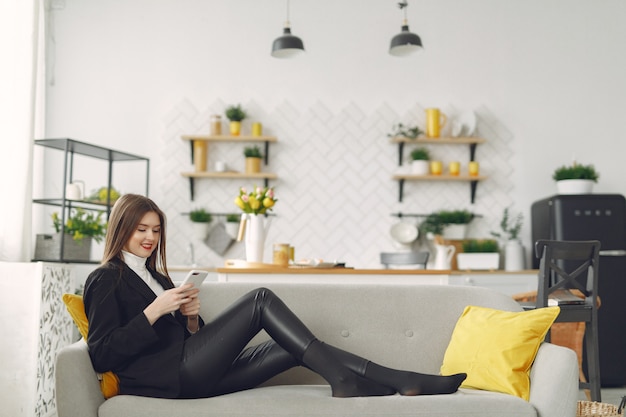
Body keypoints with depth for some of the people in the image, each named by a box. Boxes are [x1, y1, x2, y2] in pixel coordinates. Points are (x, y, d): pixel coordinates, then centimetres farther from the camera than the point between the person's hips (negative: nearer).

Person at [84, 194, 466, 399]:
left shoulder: (155, 276, 26)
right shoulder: (106, 280, 1)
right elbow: (102, 355, -10)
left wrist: (190, 317, -2)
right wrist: (154, 311, -14)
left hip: (193, 375, 8)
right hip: (169, 374, -8)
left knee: (295, 347, -6)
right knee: (261, 299, -17)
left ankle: (401, 381, -10)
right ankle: (341, 380, -16)